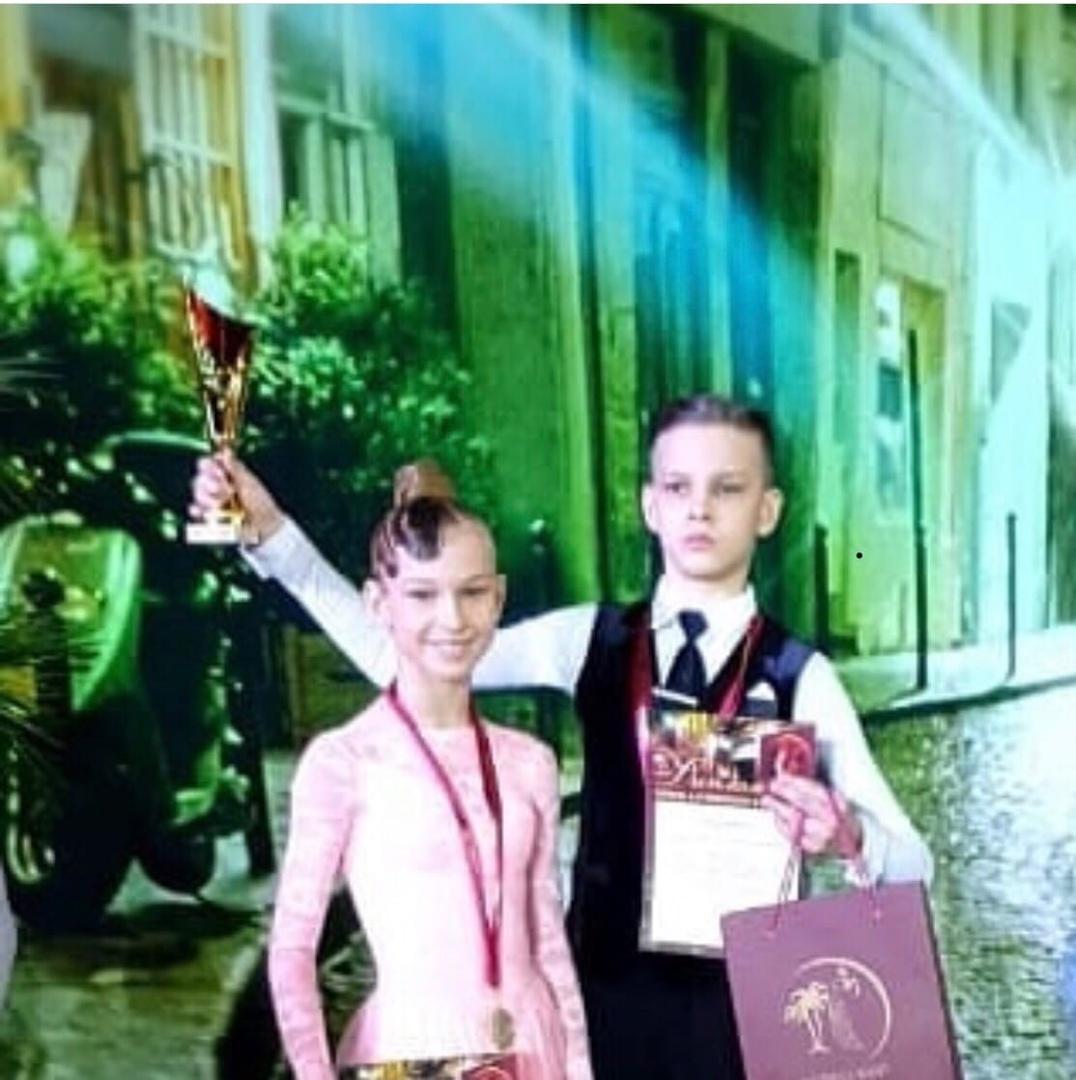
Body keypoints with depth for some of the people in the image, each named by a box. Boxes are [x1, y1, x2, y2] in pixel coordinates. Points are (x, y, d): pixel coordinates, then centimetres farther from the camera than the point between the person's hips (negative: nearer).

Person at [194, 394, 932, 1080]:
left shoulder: (800, 677, -8)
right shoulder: (590, 640, -1)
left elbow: (913, 866, -9)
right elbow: (397, 651, -3)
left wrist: (849, 840, -32)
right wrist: (269, 530, -8)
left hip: (739, 1002, -2)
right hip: (605, 991, 2)